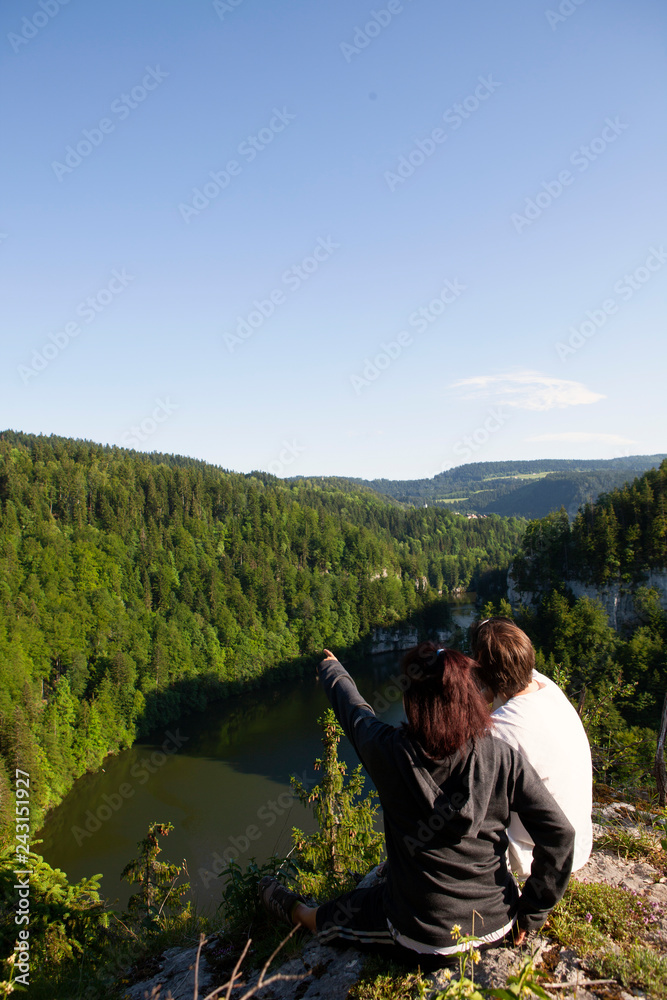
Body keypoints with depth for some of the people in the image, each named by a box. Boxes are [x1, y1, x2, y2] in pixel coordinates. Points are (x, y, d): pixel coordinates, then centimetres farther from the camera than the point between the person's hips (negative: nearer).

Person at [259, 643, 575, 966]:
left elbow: (353, 709, -2)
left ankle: (296, 910, 55)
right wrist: (531, 914, -1)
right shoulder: (502, 757, -18)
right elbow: (559, 833, -14)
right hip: (499, 926, 2)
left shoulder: (388, 752, -22)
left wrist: (332, 669, 18)